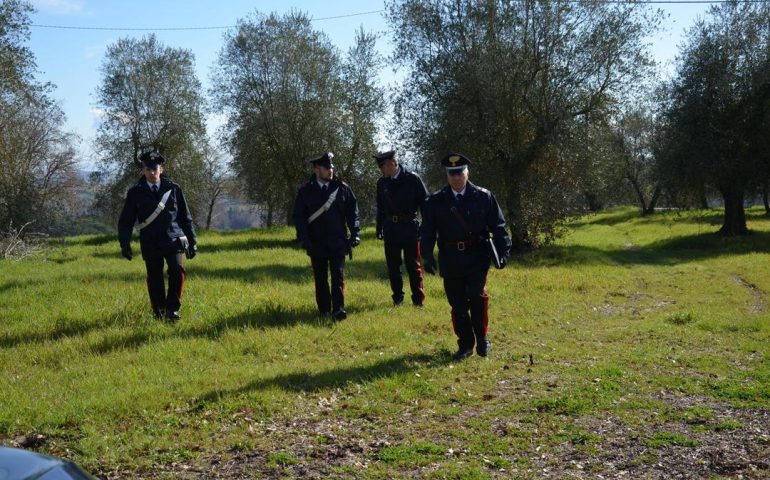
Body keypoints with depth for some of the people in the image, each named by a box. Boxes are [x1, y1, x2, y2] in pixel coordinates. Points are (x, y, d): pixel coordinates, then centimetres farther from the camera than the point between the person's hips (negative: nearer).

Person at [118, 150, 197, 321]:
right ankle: (159, 313, 16)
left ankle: (172, 308, -6)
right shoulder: (135, 193, 4)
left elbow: (185, 217, 12)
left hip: (173, 240, 0)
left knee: (178, 271, -19)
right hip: (150, 245, 0)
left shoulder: (173, 189, 6)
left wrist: (192, 241, 10)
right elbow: (126, 221, 6)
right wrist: (125, 244, -5)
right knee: (154, 279, 2)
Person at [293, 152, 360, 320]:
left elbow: (353, 212, 6)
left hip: (337, 242, -1)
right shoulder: (305, 191, 3)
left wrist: (355, 234, -3)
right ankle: (324, 311, 16)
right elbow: (299, 216, 2)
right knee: (320, 279, 8)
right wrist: (304, 238, -7)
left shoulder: (342, 188, 4)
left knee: (338, 276, -6)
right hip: (316, 243, 1)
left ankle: (339, 309, -6)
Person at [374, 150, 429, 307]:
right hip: (391, 228, 4)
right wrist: (379, 228, 14)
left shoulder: (412, 179, -6)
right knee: (392, 266, 8)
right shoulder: (382, 182, 6)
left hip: (410, 227, -4)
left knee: (413, 265, 1)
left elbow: (425, 202, -2)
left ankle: (418, 299, 10)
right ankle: (397, 298, 19)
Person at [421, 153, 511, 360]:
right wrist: (427, 256, -8)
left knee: (477, 296, -17)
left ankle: (482, 337, 5)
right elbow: (428, 231, 2)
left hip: (477, 259, -2)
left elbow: (498, 226, 3)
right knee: (457, 304, 5)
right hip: (450, 261, 2)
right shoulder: (436, 201, 4)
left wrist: (503, 252, -5)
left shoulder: (483, 197, 2)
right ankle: (465, 345, 19)